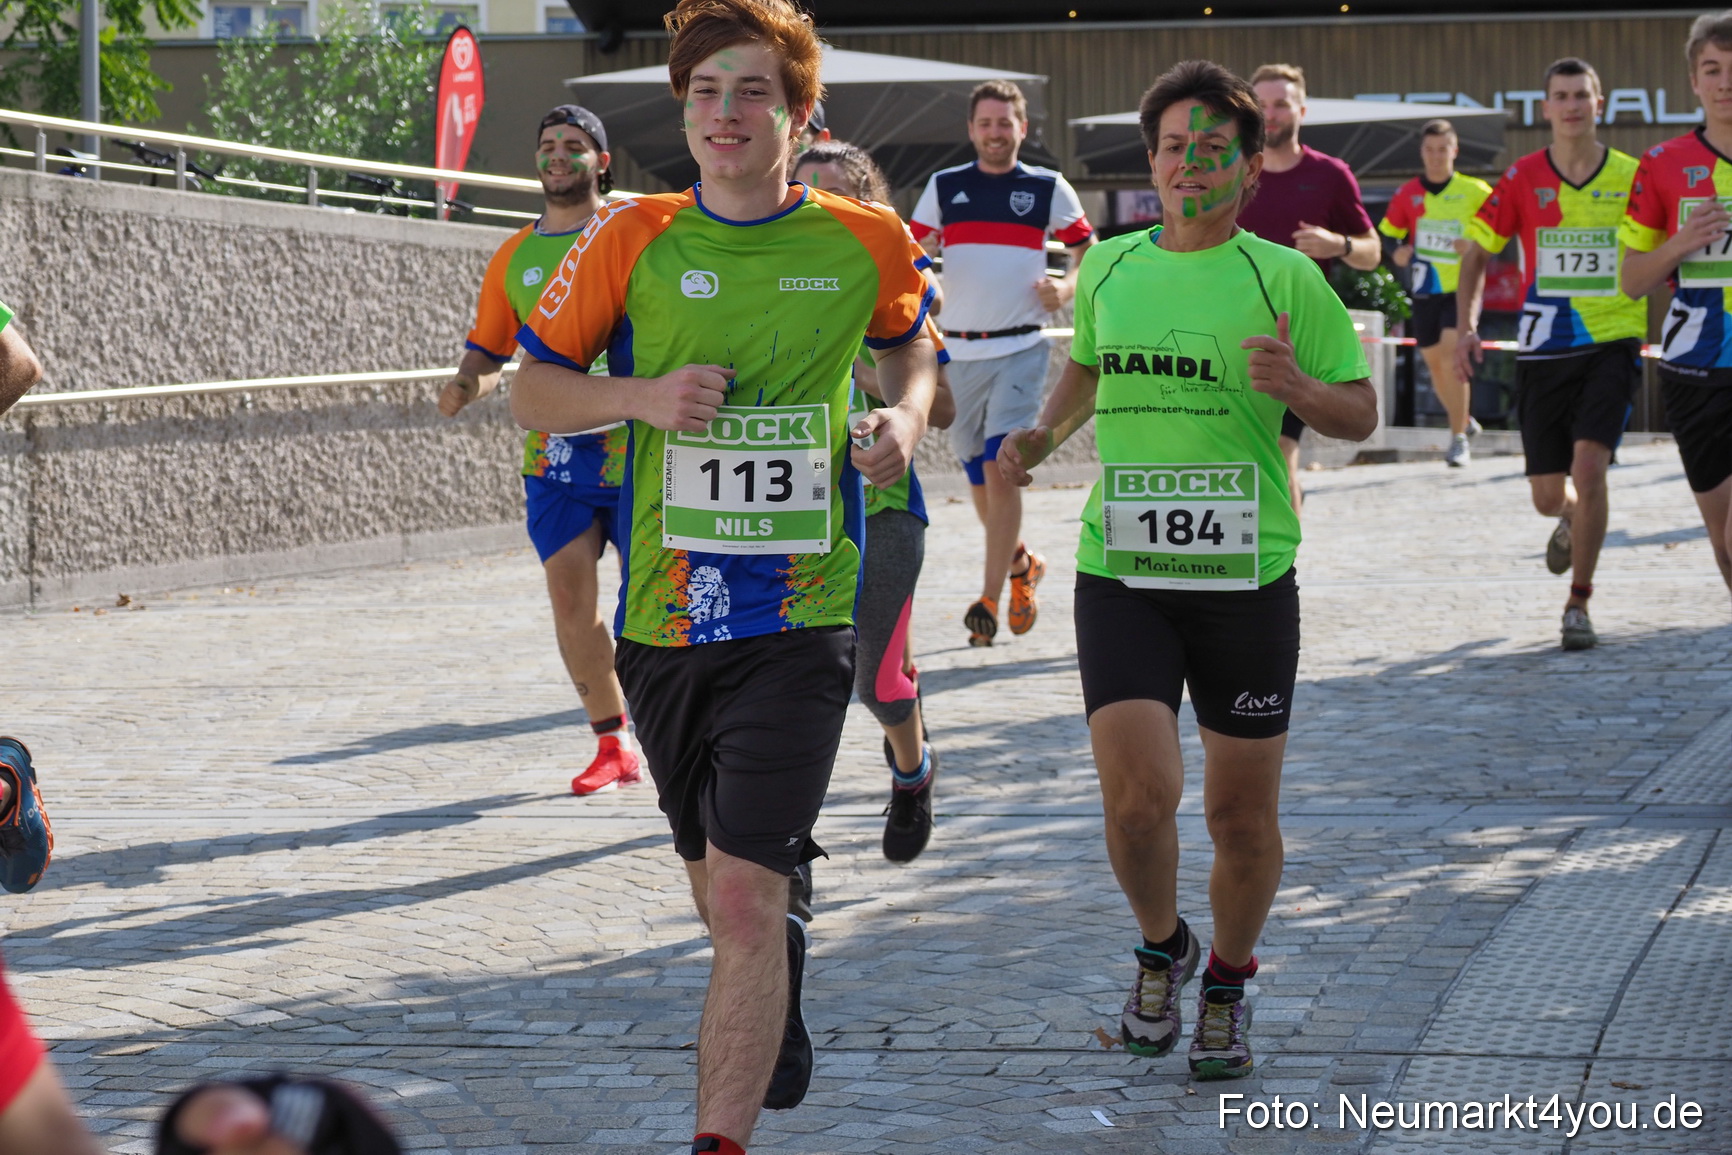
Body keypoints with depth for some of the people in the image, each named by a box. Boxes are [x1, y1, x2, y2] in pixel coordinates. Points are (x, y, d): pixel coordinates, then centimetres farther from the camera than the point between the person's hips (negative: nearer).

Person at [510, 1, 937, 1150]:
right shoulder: (633, 238, -1)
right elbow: (533, 390, 6)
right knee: (720, 892, 20)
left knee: (744, 901, -16)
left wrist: (905, 417, 0)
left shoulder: (866, 242, -1)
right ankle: (779, 985, 54)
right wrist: (645, 395, -13)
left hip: (798, 617, -2)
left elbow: (911, 337, 21)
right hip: (664, 613, 3)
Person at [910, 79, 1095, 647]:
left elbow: (1088, 250, 12)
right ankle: (1021, 563, 34)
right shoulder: (943, 187, 8)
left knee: (1000, 469, -14)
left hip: (1020, 349, -3)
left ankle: (989, 599, -13)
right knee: (977, 474, 9)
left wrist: (1066, 289, -7)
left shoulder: (1049, 188, 4)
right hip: (958, 349, 3)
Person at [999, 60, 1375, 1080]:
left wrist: (1296, 387, -20)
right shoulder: (1108, 266, 8)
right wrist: (1044, 434, 9)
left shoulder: (1286, 278, -2)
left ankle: (1229, 987, 31)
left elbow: (1361, 414, 0)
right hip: (1121, 573, 1)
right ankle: (1162, 948, 19)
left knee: (1242, 812, 5)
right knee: (1138, 796, -12)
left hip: (1247, 579, -1)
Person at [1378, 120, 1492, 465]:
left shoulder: (1476, 192, -3)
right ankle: (1464, 420, 35)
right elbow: (1387, 237, 11)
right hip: (1424, 291, 4)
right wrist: (1398, 254, -10)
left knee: (1452, 359, -18)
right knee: (1435, 364, 10)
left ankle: (1459, 439, -13)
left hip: (1462, 288, -4)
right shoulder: (1407, 195, 4)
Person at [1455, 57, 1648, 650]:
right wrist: (1466, 326, -6)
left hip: (1612, 342, -1)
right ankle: (1571, 520, 45)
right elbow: (1476, 252, 6)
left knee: (1589, 466, -20)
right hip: (1543, 349, 2)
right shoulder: (1522, 178, 0)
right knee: (1547, 496, 5)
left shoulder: (1632, 177, -1)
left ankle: (1578, 603, -5)